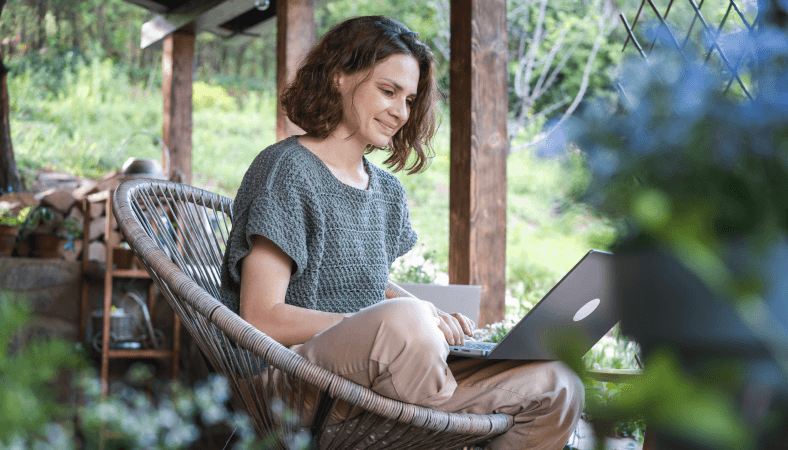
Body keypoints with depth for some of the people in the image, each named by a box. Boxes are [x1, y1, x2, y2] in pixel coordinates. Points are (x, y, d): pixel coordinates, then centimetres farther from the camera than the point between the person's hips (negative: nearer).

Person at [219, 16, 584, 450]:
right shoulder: (287, 169, -6)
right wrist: (411, 319, -20)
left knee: (558, 388, -8)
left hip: (377, 375, 7)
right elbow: (262, 319, -14)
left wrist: (436, 321, 0)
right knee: (403, 318, -39)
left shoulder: (388, 193, 18)